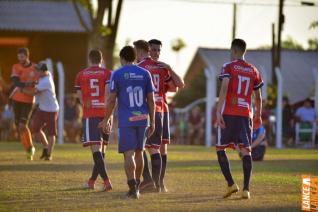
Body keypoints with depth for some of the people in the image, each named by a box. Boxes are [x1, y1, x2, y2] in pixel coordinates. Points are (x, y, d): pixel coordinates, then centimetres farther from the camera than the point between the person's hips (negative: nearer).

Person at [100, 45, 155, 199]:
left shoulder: (117, 74, -2)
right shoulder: (145, 74, 7)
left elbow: (111, 100, -4)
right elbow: (151, 100, 6)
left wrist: (106, 120, 5)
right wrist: (152, 122, 11)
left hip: (126, 119, -4)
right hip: (142, 118, 4)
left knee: (128, 154, -5)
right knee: (138, 152, 17)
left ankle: (133, 187, -17)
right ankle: (137, 185, 26)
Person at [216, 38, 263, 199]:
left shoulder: (228, 67, -2)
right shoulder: (253, 71, 12)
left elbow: (224, 88, -15)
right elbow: (258, 97, 17)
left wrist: (218, 111, -19)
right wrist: (258, 115, 29)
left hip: (228, 114, -3)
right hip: (246, 114, 3)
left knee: (220, 149, 9)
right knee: (246, 150, 2)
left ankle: (231, 184, -2)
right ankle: (246, 189, -6)